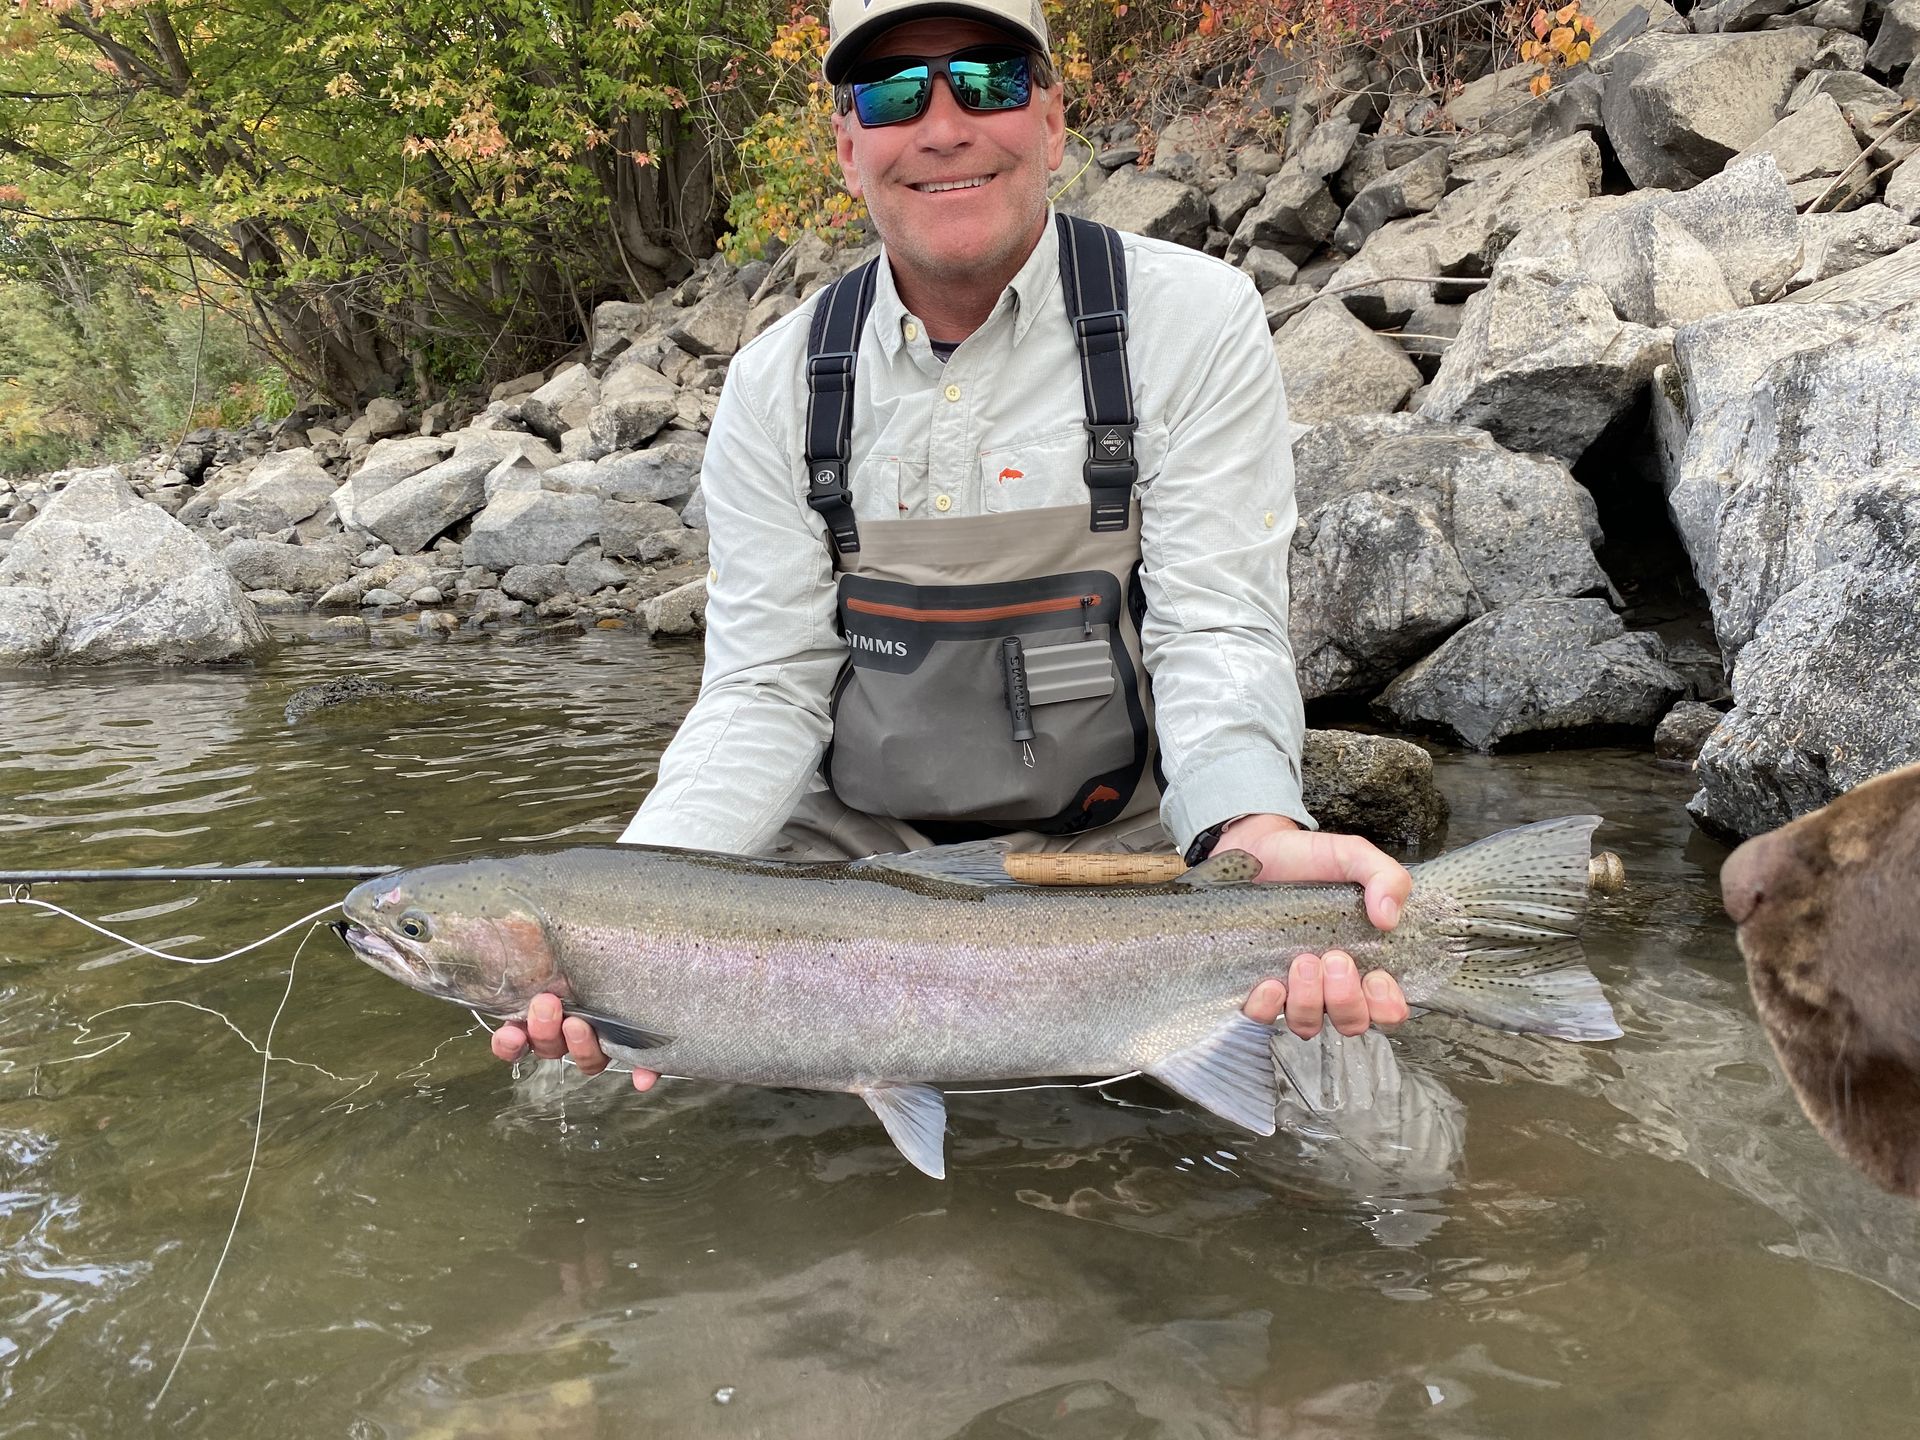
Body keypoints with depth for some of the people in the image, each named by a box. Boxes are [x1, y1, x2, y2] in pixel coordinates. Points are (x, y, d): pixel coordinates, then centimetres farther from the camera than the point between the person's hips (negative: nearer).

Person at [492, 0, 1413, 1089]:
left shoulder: (1194, 322, -7)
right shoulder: (778, 382, 0)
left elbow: (1216, 633, -13)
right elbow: (766, 688, -5)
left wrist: (1257, 837, -36)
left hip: (1123, 843, -2)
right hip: (853, 843, 3)